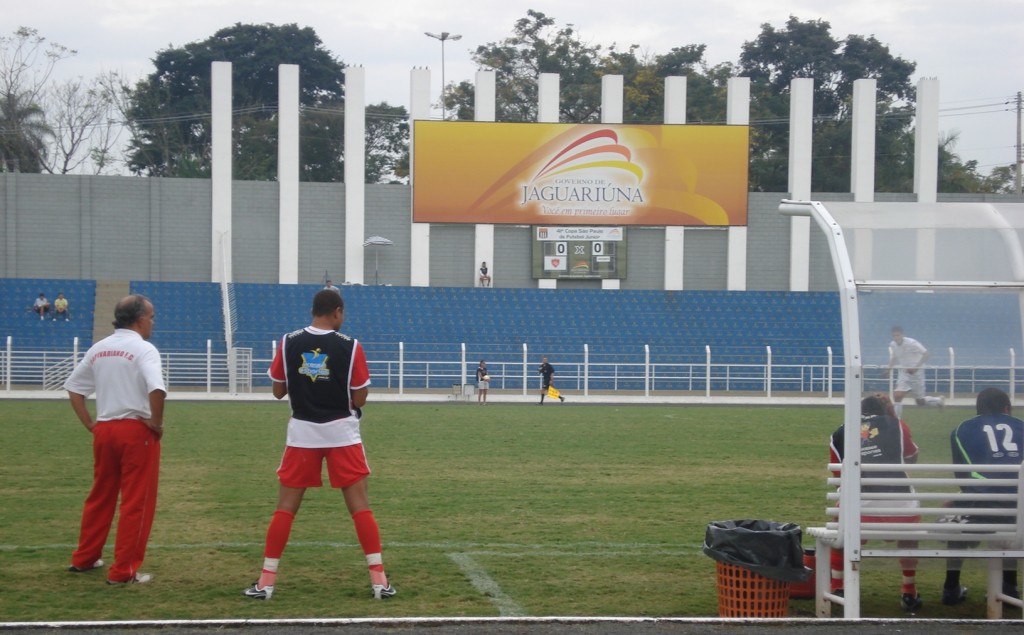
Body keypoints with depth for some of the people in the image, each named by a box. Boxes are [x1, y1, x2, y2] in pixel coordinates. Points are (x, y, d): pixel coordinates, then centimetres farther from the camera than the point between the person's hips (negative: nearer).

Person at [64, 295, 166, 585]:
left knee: (100, 496, 20)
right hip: (137, 431, -7)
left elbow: (73, 387, 15)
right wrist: (156, 423, -13)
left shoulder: (99, 349, 10)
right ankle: (124, 571, 1)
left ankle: (84, 558, 29)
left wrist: (89, 424, 14)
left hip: (104, 430, 7)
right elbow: (157, 389, -27)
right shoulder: (143, 349, -11)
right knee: (136, 502, 0)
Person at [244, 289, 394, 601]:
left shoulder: (288, 343, -2)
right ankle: (379, 579, 2)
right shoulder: (350, 346, -8)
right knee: (361, 506, 3)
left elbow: (278, 391, 5)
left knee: (285, 507, 8)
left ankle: (266, 581, 8)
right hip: (342, 433, -2)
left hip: (302, 433, 2)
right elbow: (360, 399, -5)